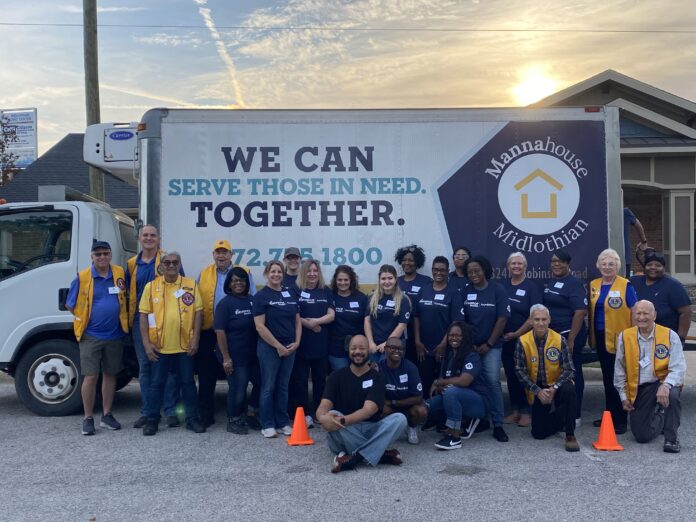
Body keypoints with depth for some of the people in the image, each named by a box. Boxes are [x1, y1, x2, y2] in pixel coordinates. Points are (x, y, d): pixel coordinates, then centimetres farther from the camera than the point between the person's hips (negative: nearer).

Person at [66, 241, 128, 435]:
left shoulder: (120, 274, -1)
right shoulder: (82, 277, -7)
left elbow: (126, 298, 14)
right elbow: (70, 305, 3)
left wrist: (123, 318, 6)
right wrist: (85, 319, 1)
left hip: (114, 335, 3)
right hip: (91, 336, -3)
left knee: (110, 374, 12)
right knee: (90, 376, -4)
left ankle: (106, 416, 23)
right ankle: (88, 419, 7)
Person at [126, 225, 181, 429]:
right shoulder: (132, 264, 12)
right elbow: (128, 293, 18)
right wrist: (130, 319, 9)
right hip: (140, 322, 4)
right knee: (144, 367, 9)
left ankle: (170, 411, 7)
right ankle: (146, 412, 16)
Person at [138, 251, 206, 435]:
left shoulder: (191, 285, 4)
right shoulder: (151, 286, 3)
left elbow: (198, 312, 3)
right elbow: (144, 315, 2)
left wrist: (195, 340, -4)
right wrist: (146, 343, -5)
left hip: (185, 346, 0)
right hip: (159, 346, 0)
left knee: (188, 382, 9)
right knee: (157, 383, 8)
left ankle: (192, 418, 19)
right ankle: (152, 420, 19)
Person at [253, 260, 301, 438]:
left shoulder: (291, 294, 9)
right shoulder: (261, 296, -6)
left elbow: (297, 321, 13)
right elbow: (260, 326, -12)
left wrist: (297, 342, -1)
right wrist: (278, 346, -13)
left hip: (289, 348, 5)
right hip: (269, 348, -5)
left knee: (283, 386, 11)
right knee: (268, 387, 2)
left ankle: (283, 423, 18)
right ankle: (267, 425, 10)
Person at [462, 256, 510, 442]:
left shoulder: (497, 290, -4)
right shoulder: (465, 291, 3)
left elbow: (502, 319, -5)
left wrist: (489, 344, -7)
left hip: (491, 345, -2)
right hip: (469, 345, 2)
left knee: (493, 381, -10)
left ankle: (498, 425, -4)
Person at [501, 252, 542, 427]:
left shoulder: (532, 287, -5)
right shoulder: (502, 285, 7)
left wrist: (517, 333, -12)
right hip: (505, 339, 4)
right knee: (510, 375, 8)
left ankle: (525, 412, 11)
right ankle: (515, 411, 18)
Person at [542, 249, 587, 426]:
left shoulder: (574, 283, -10)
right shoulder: (548, 282, 13)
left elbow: (580, 312, -17)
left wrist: (570, 340, -21)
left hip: (569, 335, -7)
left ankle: (574, 416, 10)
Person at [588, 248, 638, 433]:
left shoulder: (626, 286, -8)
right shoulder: (594, 285, 9)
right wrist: (591, 335, 10)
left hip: (619, 339, -6)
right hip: (601, 338, 6)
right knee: (607, 378, 15)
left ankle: (620, 420, 5)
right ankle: (609, 415, 26)